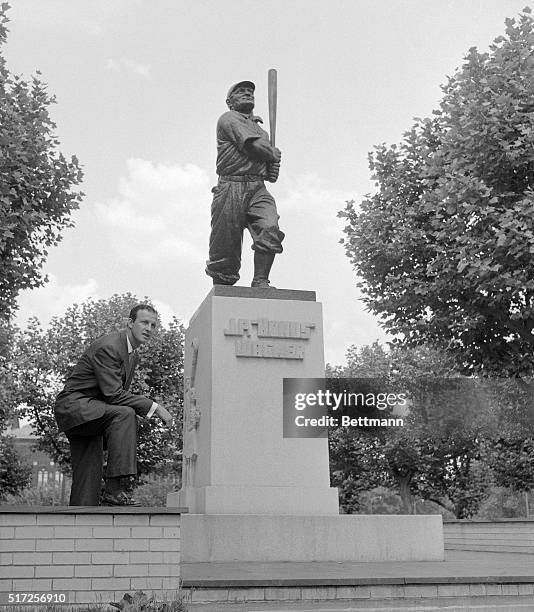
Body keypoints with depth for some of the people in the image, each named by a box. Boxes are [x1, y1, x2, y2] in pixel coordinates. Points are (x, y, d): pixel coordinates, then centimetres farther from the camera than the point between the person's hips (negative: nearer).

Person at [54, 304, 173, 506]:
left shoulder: (132, 354, 12)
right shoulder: (107, 347, -20)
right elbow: (113, 394, -27)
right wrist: (154, 407, -25)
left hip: (91, 415, 10)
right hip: (73, 405, -10)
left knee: (89, 480, 5)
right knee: (124, 413, -32)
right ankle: (113, 489, -33)